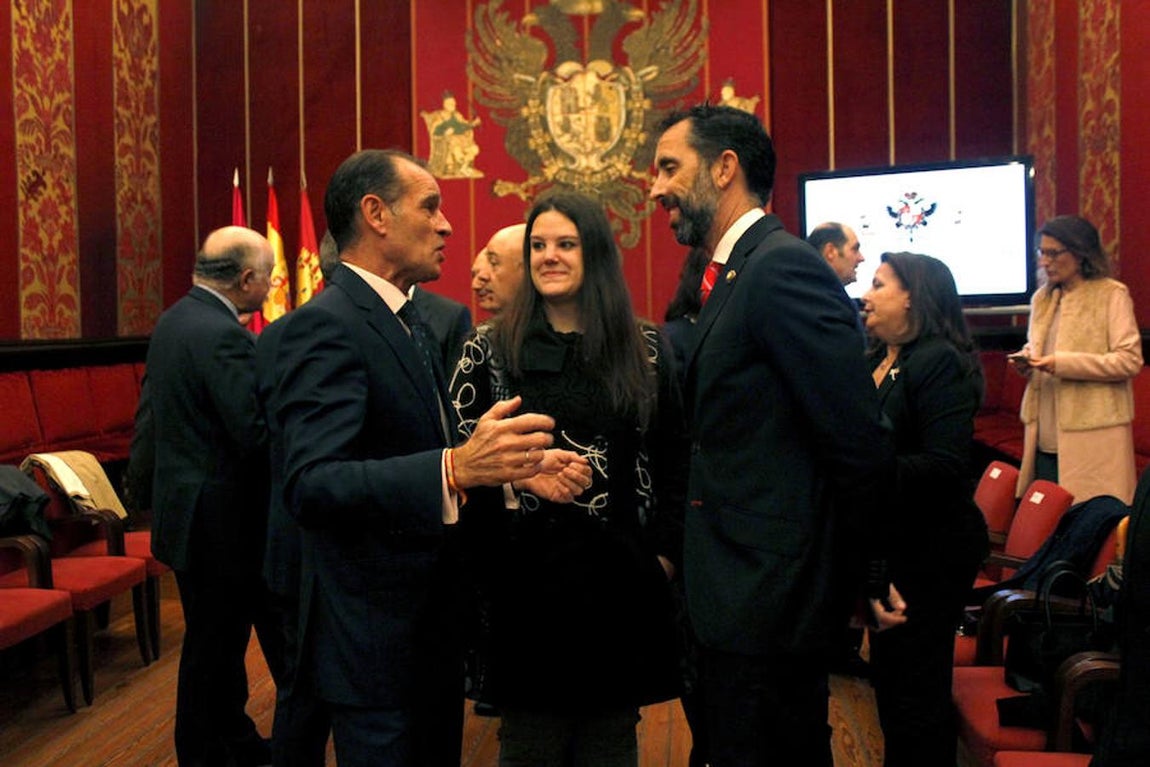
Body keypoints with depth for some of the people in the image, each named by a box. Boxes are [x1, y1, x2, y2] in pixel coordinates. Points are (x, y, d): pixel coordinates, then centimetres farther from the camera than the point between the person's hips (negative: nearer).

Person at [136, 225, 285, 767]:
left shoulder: (172, 321, 8)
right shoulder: (224, 336, -22)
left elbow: (151, 419, 14)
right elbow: (256, 435, -25)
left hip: (182, 508, 10)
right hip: (220, 518, -10)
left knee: (217, 639, 19)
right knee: (216, 645, 4)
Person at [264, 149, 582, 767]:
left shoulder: (409, 322, 13)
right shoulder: (326, 326, -17)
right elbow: (310, 484, -29)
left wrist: (500, 466, 1)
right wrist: (456, 468, -40)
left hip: (433, 628, 9)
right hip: (375, 639, -9)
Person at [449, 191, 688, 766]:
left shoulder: (645, 350, 7)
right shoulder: (491, 349, 2)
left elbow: (674, 458, 10)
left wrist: (664, 552, 3)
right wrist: (517, 476, -18)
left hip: (620, 580, 2)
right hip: (527, 579, -1)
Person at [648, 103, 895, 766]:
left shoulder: (783, 267, -17)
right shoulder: (736, 274, 14)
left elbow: (860, 446, -20)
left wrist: (857, 581, -9)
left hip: (768, 604, -9)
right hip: (749, 601, 9)